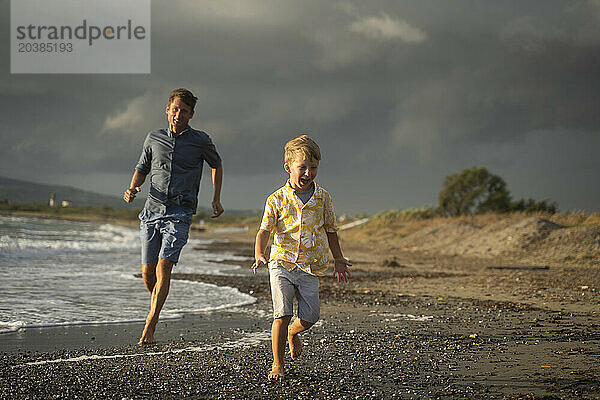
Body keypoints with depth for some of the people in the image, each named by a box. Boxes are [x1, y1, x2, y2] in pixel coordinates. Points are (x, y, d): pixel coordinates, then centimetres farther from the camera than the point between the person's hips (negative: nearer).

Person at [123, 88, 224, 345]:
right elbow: (142, 169, 19)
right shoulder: (154, 138, 8)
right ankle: (155, 302, 36)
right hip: (152, 209, 3)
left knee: (163, 267, -17)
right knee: (147, 272, 5)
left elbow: (216, 165, 19)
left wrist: (216, 199, 13)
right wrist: (132, 189, -1)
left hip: (180, 213, -3)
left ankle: (150, 326, -17)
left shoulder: (201, 141, 1)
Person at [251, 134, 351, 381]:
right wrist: (259, 255, -22)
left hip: (310, 267, 2)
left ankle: (292, 334, 34)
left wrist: (338, 260, 20)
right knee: (282, 314, -11)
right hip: (282, 263, -2)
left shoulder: (323, 198, 5)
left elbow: (330, 230, 17)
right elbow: (264, 231, -4)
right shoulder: (277, 200, -3)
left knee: (310, 316, -2)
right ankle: (277, 364, 3)